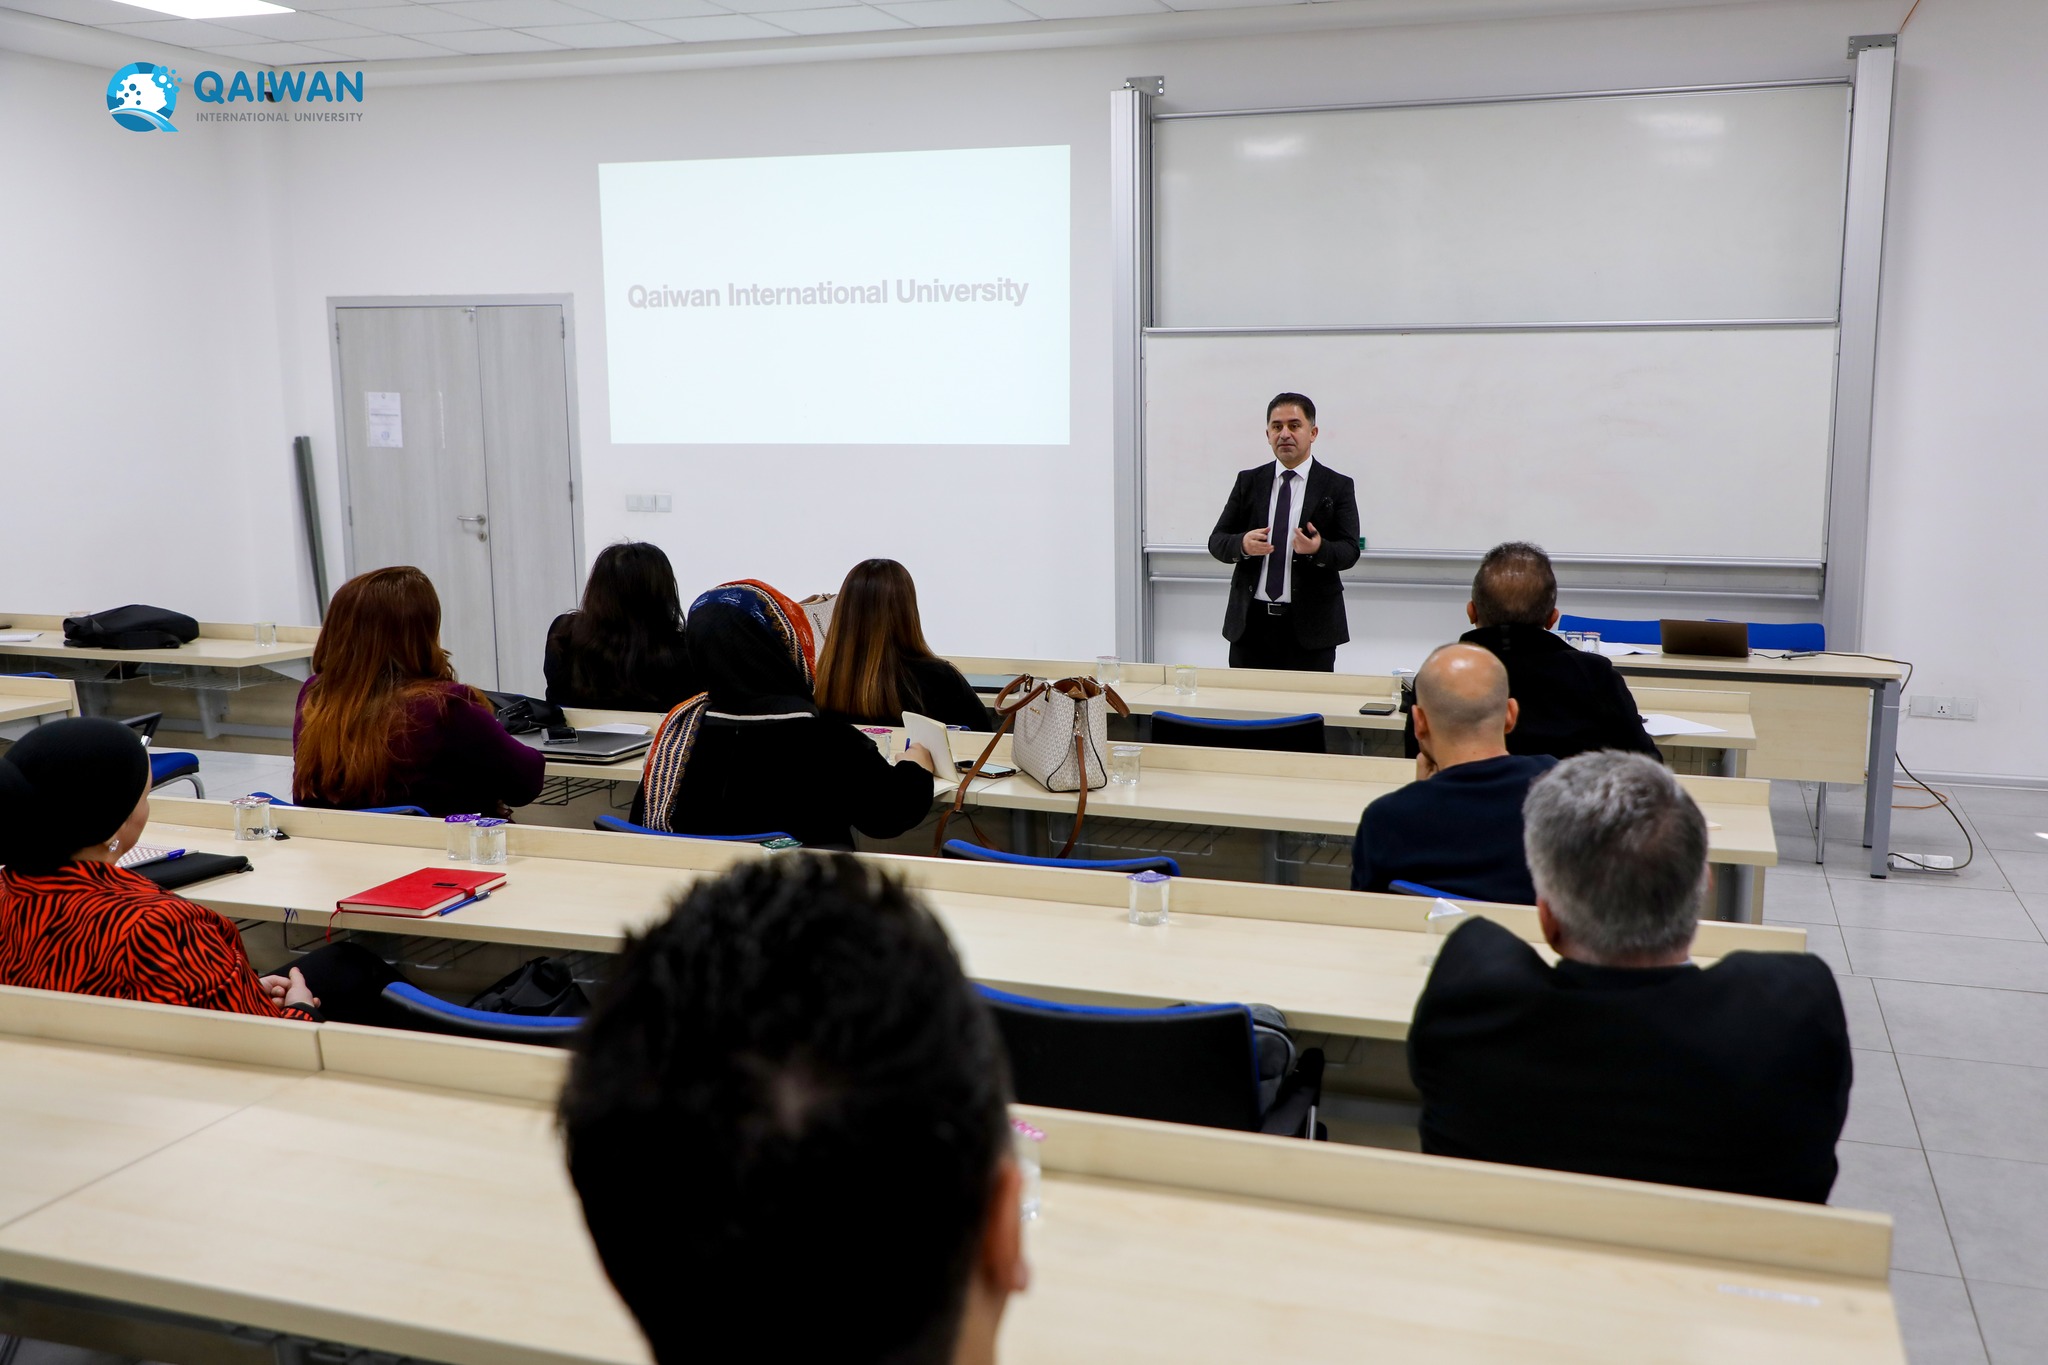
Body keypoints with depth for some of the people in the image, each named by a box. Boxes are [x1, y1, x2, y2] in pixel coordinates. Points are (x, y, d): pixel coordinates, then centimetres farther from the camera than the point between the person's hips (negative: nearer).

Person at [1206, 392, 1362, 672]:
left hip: (1309, 625, -2)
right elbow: (1217, 541, 7)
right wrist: (1242, 544, -16)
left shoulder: (1337, 486, 3)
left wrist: (1318, 549, -26)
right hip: (1251, 621, 2)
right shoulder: (1248, 482, 10)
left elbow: (1349, 551, -4)